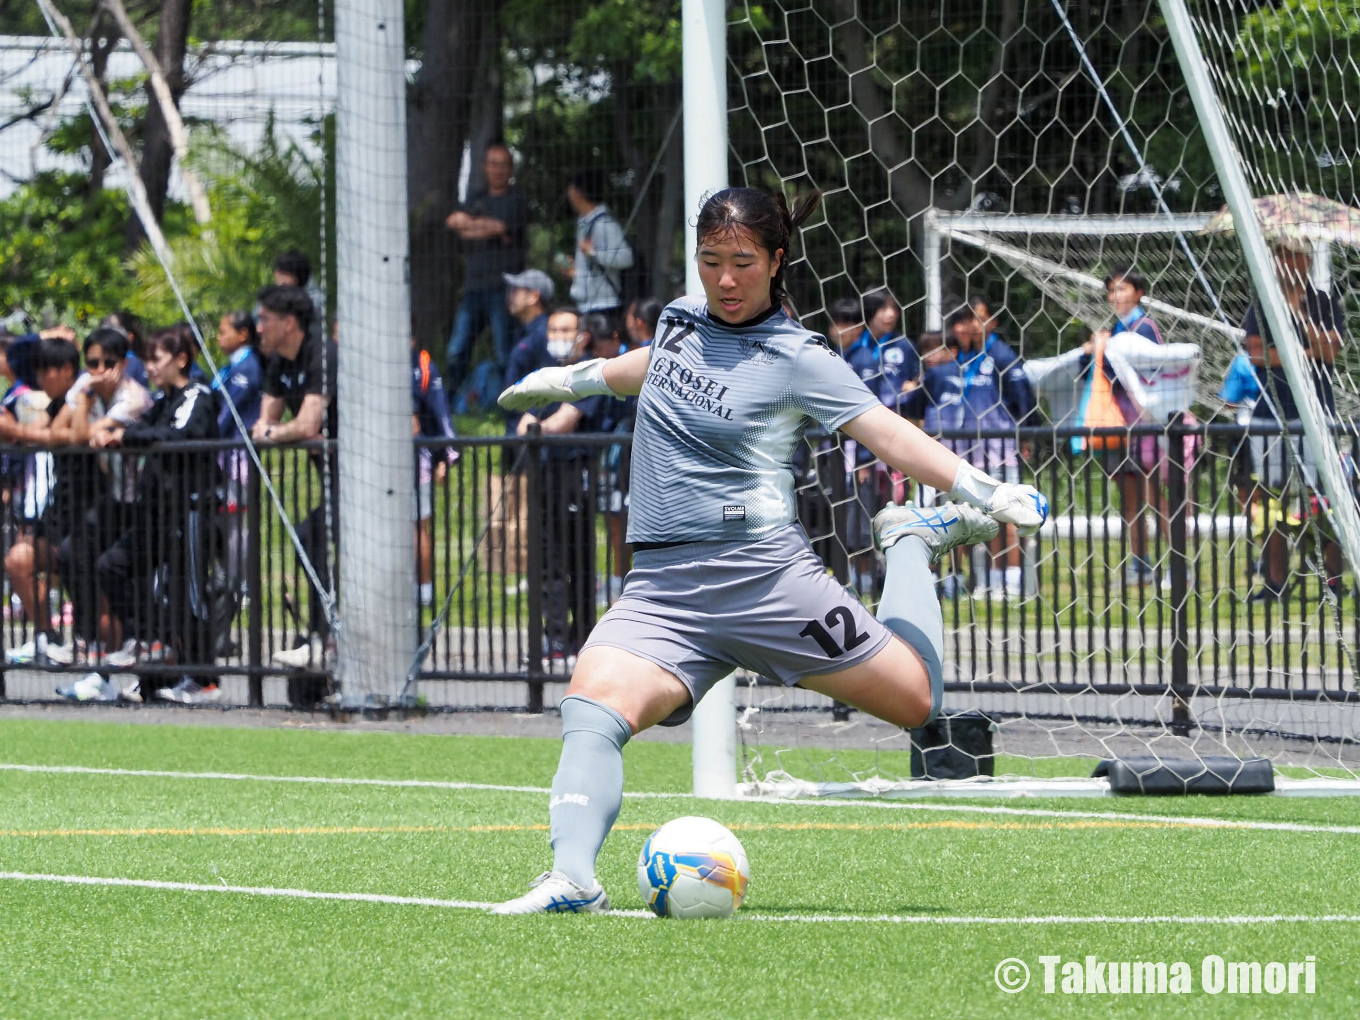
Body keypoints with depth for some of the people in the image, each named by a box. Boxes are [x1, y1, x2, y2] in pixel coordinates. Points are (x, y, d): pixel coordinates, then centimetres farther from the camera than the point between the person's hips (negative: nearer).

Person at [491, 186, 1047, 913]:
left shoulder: (796, 359, -5)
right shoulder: (681, 319, 12)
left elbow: (889, 434, -8)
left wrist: (980, 490, -18)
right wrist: (571, 380, 48)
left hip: (759, 573, -4)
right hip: (660, 588, 4)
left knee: (914, 700, 3)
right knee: (593, 707, -24)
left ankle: (911, 544, 29)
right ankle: (571, 880, -35)